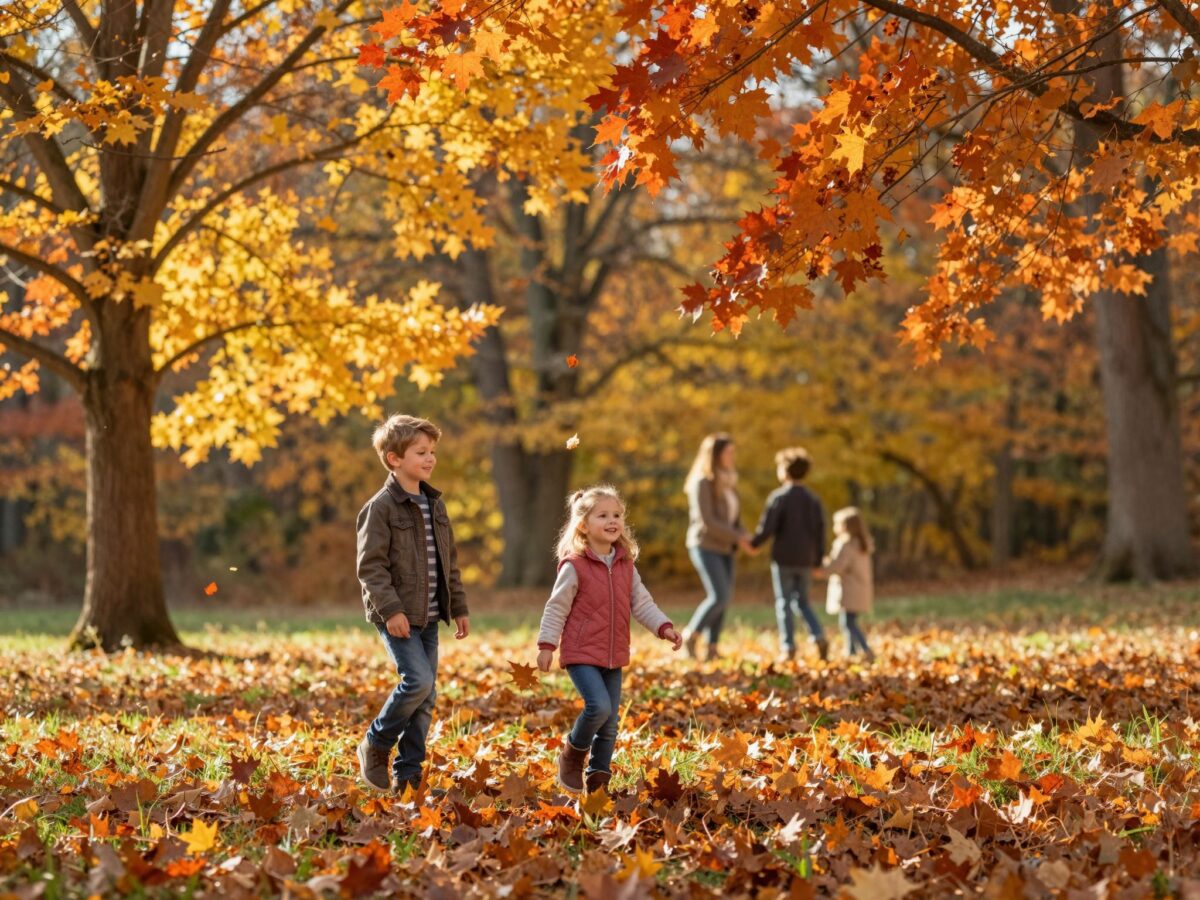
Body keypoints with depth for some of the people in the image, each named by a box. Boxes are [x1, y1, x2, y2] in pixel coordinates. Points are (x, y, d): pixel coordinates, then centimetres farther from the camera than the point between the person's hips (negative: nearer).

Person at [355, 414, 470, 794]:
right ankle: (375, 745, 3)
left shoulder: (435, 503, 13)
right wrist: (391, 609, -21)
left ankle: (407, 774, 14)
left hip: (429, 616, 7)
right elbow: (370, 565, -14)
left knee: (426, 696, 6)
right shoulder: (381, 507, -10)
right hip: (396, 615, -7)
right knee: (418, 680, -19)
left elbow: (450, 560, 19)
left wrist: (458, 607, 16)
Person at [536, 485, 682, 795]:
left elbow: (642, 603, 7)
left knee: (610, 720, 7)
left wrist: (664, 627, -7)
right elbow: (556, 607, -7)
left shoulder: (626, 565, 7)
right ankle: (572, 754, 4)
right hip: (581, 653, -6)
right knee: (599, 706, -22)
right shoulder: (574, 566, -10)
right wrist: (547, 645, -10)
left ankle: (598, 778, 20)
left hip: (613, 655, 6)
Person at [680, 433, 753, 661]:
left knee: (724, 599, 2)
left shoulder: (726, 481, 13)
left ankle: (712, 649, 7)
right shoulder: (702, 483, -12)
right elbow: (706, 521, -18)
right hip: (705, 546, -8)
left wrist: (744, 536, -2)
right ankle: (691, 635, 2)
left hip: (724, 548, 8)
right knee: (719, 596, -16)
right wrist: (737, 538, -15)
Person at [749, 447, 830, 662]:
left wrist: (754, 542, 6)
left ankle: (788, 647, -2)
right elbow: (820, 530, 9)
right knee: (802, 602, 15)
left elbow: (767, 528, -13)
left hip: (783, 558, -5)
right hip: (805, 559, 5)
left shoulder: (779, 497, -9)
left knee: (784, 603, 3)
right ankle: (819, 637, -4)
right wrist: (818, 561, 14)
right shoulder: (812, 499, 8)